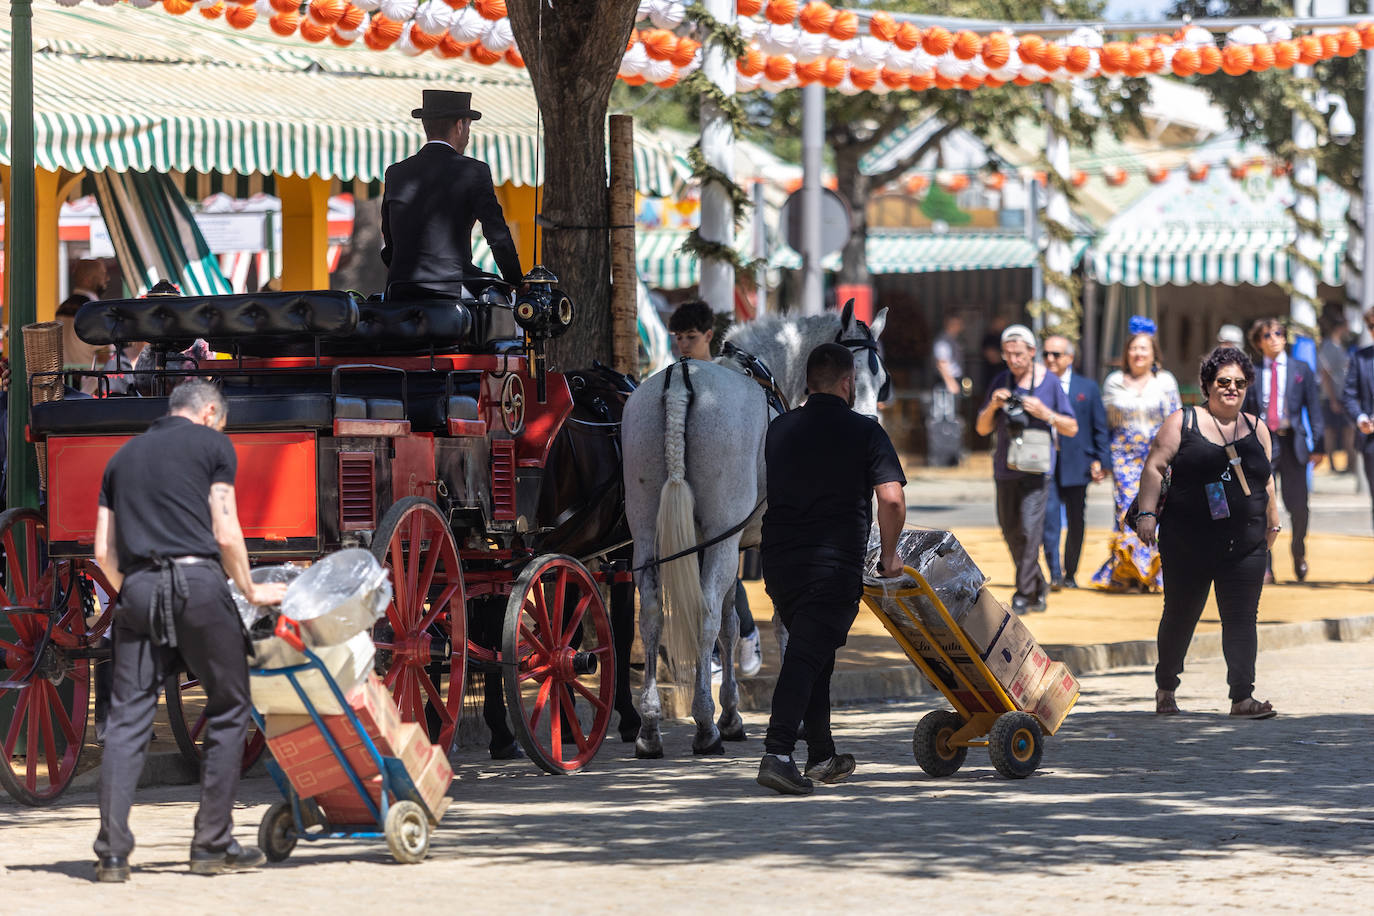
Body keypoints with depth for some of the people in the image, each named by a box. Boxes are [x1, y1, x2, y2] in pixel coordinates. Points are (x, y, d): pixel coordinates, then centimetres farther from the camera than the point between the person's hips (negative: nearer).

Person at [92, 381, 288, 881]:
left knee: (128, 717, 2)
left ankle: (112, 852, -7)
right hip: (197, 581, -4)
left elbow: (104, 551, 16)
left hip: (138, 588, 4)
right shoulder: (212, 444, 9)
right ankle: (212, 845, 6)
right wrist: (250, 590, 14)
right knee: (228, 708, 8)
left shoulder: (124, 456, 22)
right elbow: (226, 534, 2)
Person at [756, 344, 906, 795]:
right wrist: (888, 556, 1)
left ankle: (822, 758, 22)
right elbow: (892, 499, -11)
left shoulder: (780, 429, 12)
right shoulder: (864, 432, -3)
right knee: (808, 656, -9)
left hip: (779, 559, 5)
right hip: (835, 563, -5)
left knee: (812, 655, 17)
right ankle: (777, 754, -22)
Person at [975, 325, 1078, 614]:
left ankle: (1024, 594, -10)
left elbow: (1072, 428, 2)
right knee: (1011, 532, 8)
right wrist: (993, 406, -9)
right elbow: (982, 429, 10)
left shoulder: (1050, 383, -1)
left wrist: (1045, 413, -15)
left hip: (1036, 468, -4)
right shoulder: (1000, 382, 8)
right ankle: (1037, 586, 26)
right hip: (1006, 469, 4)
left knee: (1029, 528, -15)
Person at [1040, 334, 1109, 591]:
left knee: (1076, 521, 6)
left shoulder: (1088, 387, 9)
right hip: (1045, 463, -1)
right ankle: (1054, 574, -15)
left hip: (1077, 463, 2)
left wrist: (1101, 461, 0)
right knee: (1049, 515, -14)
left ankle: (1070, 574, 19)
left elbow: (1100, 427, 9)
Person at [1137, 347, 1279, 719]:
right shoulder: (1182, 422, 1)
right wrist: (1147, 513, -11)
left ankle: (1243, 697, -7)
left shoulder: (1256, 428, 13)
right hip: (1188, 542, -2)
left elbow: (1267, 480, 21)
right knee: (1180, 615, 8)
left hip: (1245, 545, 2)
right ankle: (1165, 688, 25)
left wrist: (1271, 524, 23)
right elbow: (1155, 467, -2)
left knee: (1242, 619, -6)